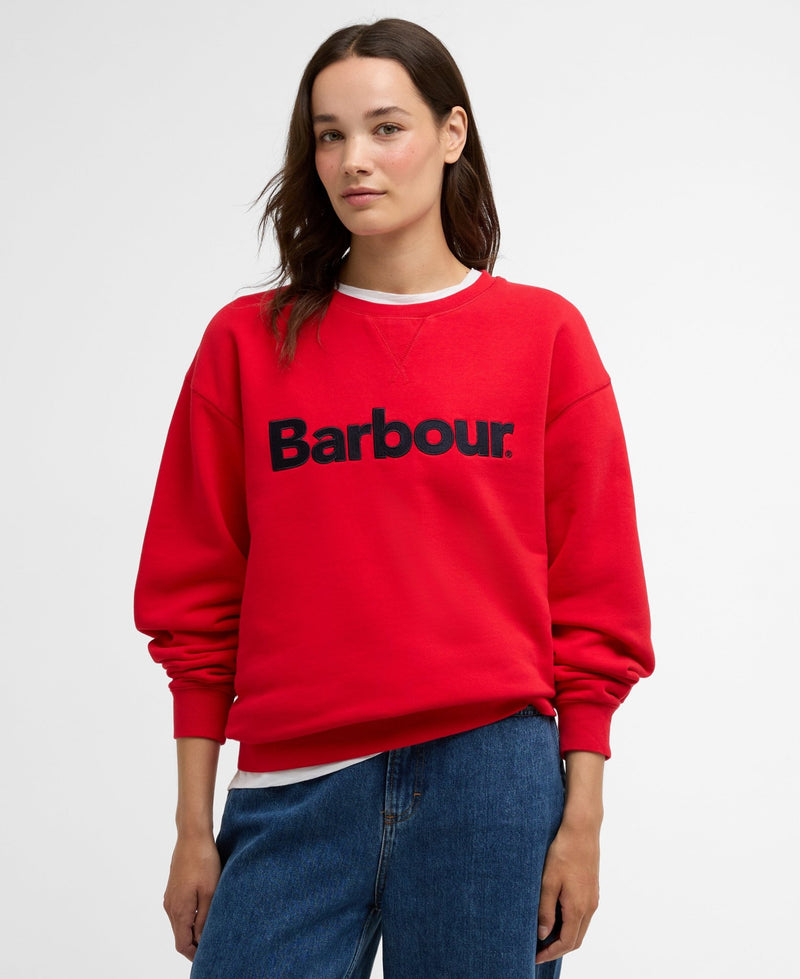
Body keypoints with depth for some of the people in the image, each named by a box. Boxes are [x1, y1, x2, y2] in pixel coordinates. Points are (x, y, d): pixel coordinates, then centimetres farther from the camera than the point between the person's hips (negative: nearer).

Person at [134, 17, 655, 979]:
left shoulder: (543, 334, 3)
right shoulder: (247, 343, 6)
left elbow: (592, 602, 3)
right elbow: (198, 603, 7)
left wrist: (582, 820, -1)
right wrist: (194, 826, 4)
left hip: (491, 772, -1)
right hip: (292, 790, 1)